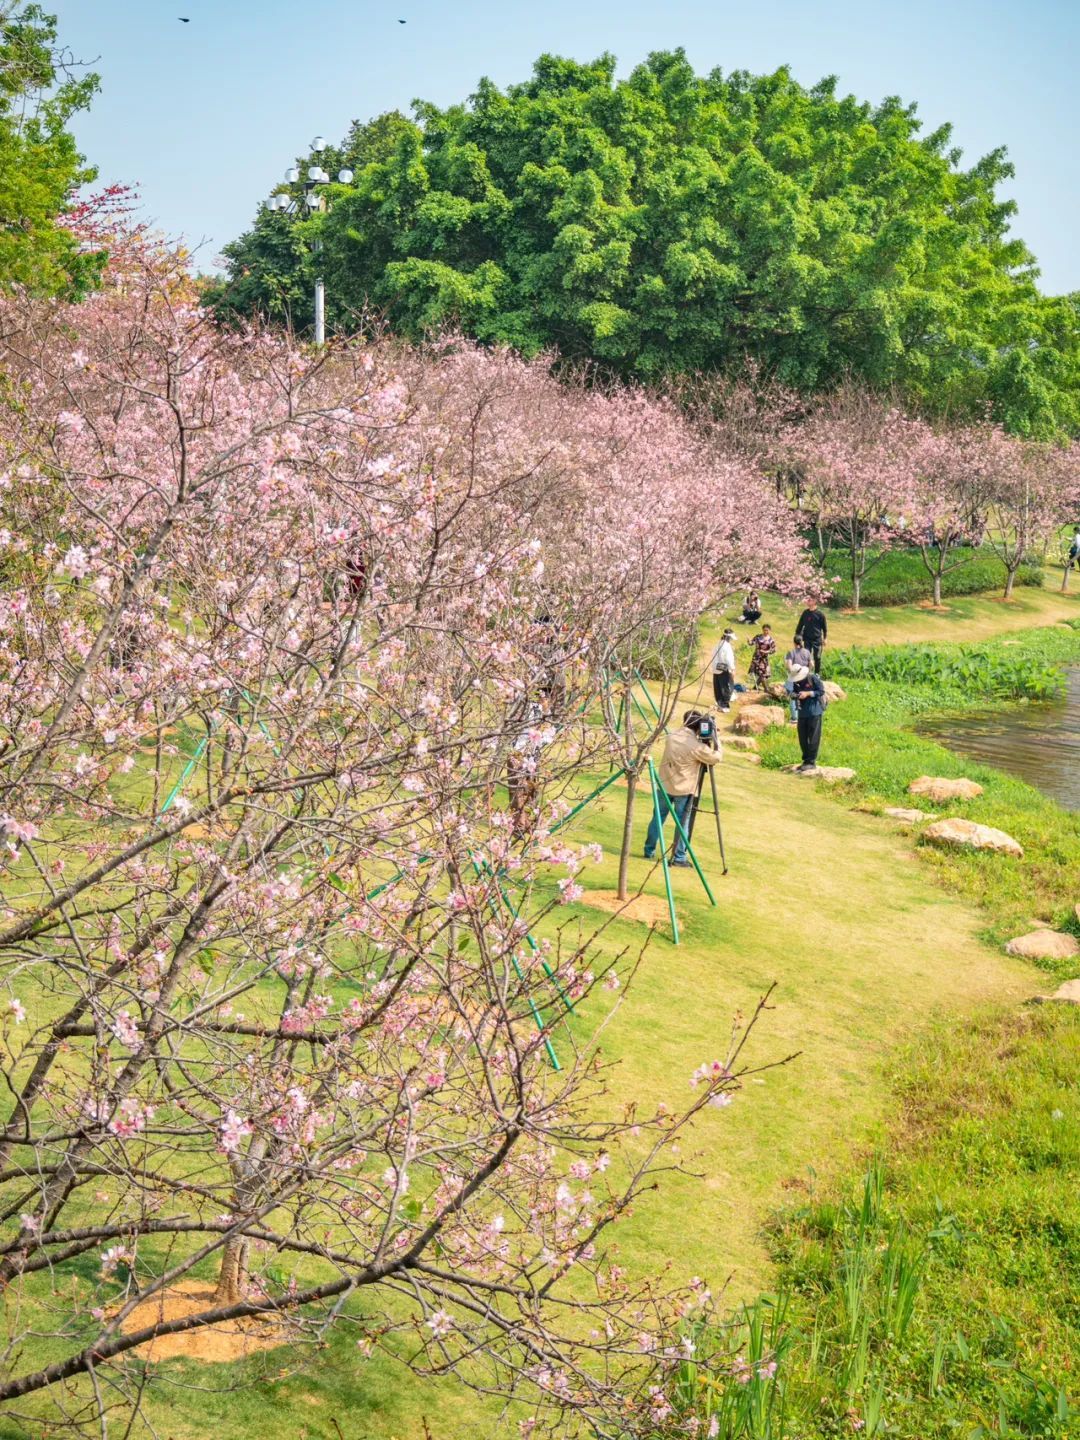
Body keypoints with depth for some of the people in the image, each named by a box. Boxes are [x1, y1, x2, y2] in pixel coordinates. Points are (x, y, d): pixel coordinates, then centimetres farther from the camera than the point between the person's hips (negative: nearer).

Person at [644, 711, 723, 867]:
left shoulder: (671, 737, -2)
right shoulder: (696, 746, -20)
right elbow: (716, 758, -11)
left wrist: (701, 739, 8)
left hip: (665, 785, 5)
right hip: (683, 790, -5)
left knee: (658, 818, 15)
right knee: (682, 823, 5)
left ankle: (649, 851, 22)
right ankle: (679, 857, 8)